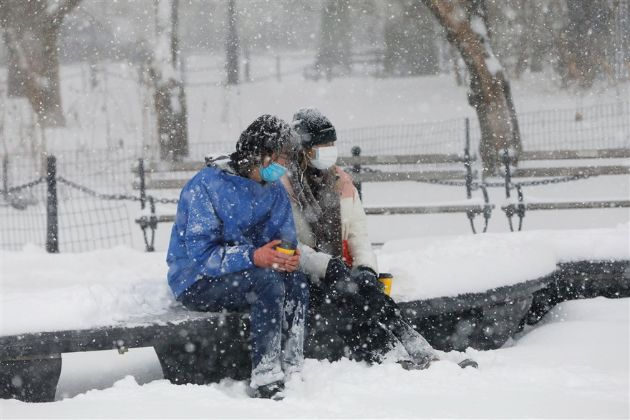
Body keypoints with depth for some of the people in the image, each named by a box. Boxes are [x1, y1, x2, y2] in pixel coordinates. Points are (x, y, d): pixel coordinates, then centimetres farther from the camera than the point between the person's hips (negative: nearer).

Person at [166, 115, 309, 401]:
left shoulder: (275, 192, 6)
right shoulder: (206, 185, -18)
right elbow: (201, 252, -24)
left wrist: (289, 257, -20)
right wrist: (253, 257, -35)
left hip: (243, 274, 7)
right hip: (195, 283, -7)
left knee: (295, 281, -22)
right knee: (268, 282, -31)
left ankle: (292, 372, -24)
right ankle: (265, 383, -35)